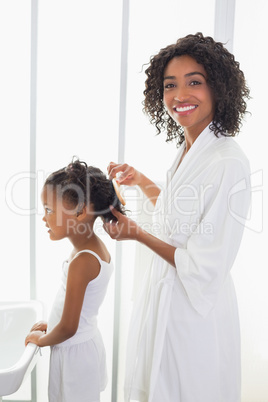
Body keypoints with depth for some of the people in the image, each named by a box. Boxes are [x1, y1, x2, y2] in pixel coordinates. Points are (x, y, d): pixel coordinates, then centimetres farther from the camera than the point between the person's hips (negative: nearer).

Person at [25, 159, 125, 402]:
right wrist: (50, 325, 14)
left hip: (74, 352, -8)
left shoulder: (81, 261, -28)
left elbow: (68, 329, -24)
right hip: (88, 343, 8)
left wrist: (41, 339, -6)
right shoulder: (97, 247, -1)